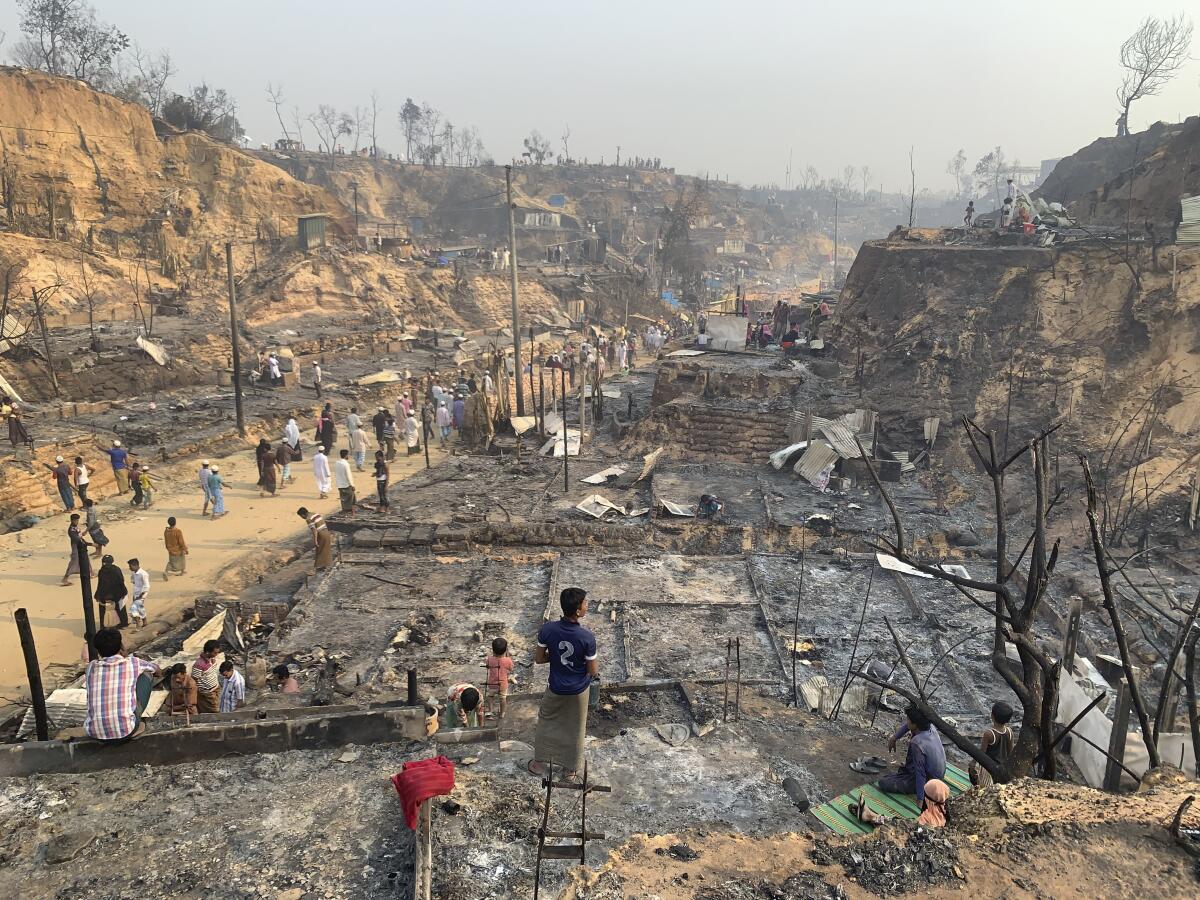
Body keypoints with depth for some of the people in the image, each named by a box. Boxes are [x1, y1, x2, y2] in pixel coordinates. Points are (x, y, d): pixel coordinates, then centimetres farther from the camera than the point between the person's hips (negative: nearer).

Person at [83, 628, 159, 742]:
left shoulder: (91, 667, 7)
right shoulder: (133, 663, 2)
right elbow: (155, 668, 27)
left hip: (94, 733, 4)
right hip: (125, 732, -4)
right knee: (147, 674, 14)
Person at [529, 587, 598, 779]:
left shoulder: (547, 630, -22)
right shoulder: (587, 637, -29)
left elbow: (539, 659, -9)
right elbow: (593, 671, -17)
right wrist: (596, 664, 5)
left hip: (556, 689, 1)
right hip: (579, 690, -1)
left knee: (547, 723, 27)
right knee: (575, 729, 21)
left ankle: (540, 763, 39)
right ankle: (570, 768, 38)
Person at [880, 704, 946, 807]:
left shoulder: (917, 744, -37)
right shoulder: (930, 726, -14)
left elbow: (920, 773, -32)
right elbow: (908, 725, 7)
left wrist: (920, 799, -27)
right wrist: (894, 737, 3)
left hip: (928, 781, -8)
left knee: (882, 783, -6)